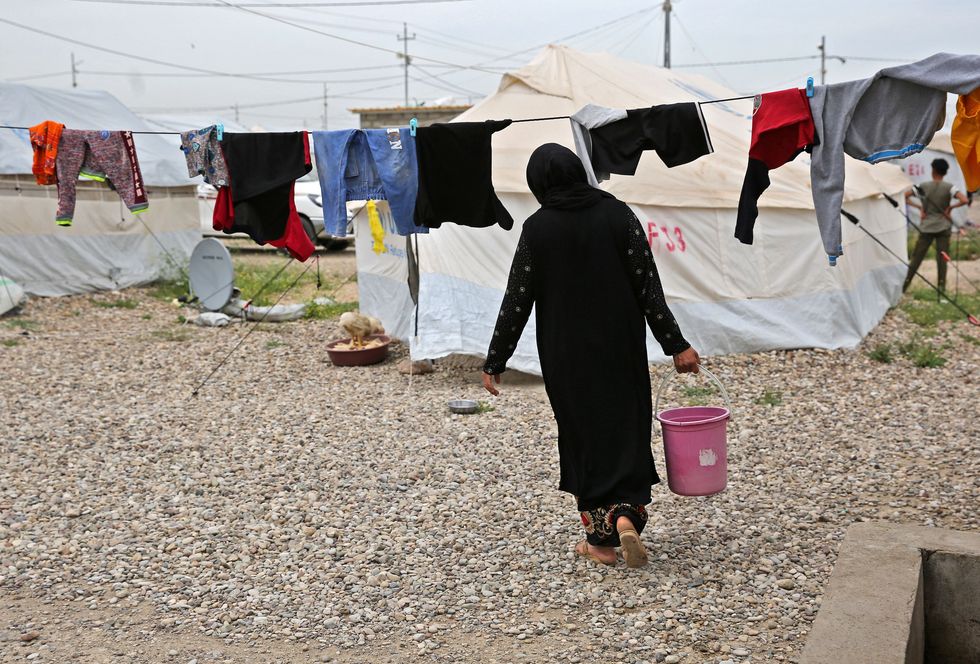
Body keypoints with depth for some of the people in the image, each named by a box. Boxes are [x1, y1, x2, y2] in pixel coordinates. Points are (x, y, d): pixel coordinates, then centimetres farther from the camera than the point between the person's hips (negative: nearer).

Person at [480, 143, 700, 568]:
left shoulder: (537, 228, -8)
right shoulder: (618, 215, -4)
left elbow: (517, 301, -7)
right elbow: (648, 287, -7)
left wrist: (495, 362, 2)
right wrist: (675, 345, -1)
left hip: (567, 355, -1)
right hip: (621, 350, 1)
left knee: (585, 436, 12)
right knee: (627, 429, 15)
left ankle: (602, 538, 18)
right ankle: (625, 514, -5)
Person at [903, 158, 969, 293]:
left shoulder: (923, 186, -3)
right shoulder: (949, 187, -7)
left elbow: (904, 196, -4)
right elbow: (965, 200, -19)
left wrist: (919, 207, -1)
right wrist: (950, 207, -5)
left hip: (926, 227, 1)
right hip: (943, 227, -1)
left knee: (916, 257, 5)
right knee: (942, 257, 5)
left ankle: (904, 286, 5)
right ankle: (941, 286, 5)